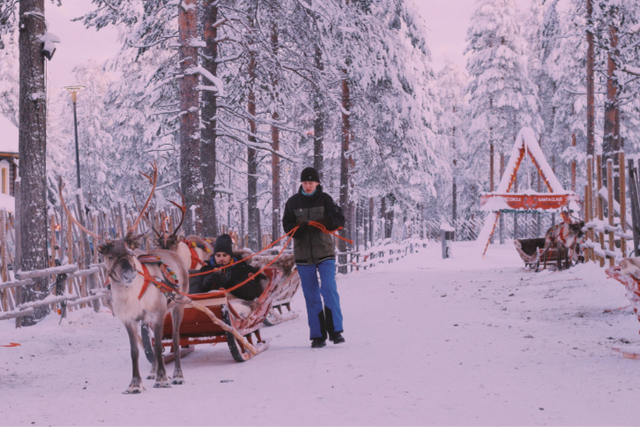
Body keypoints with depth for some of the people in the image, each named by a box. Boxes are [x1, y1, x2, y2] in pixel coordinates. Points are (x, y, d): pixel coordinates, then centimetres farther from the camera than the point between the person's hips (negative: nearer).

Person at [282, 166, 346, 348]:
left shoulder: (325, 199, 1)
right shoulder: (293, 202, 4)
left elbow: (339, 220, -4)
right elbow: (287, 226, 4)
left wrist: (320, 223, -21)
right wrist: (299, 227, -18)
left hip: (325, 253, -2)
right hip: (303, 254, 2)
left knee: (329, 290, -12)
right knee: (311, 296, 4)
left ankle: (335, 330, -5)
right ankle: (318, 335, 9)